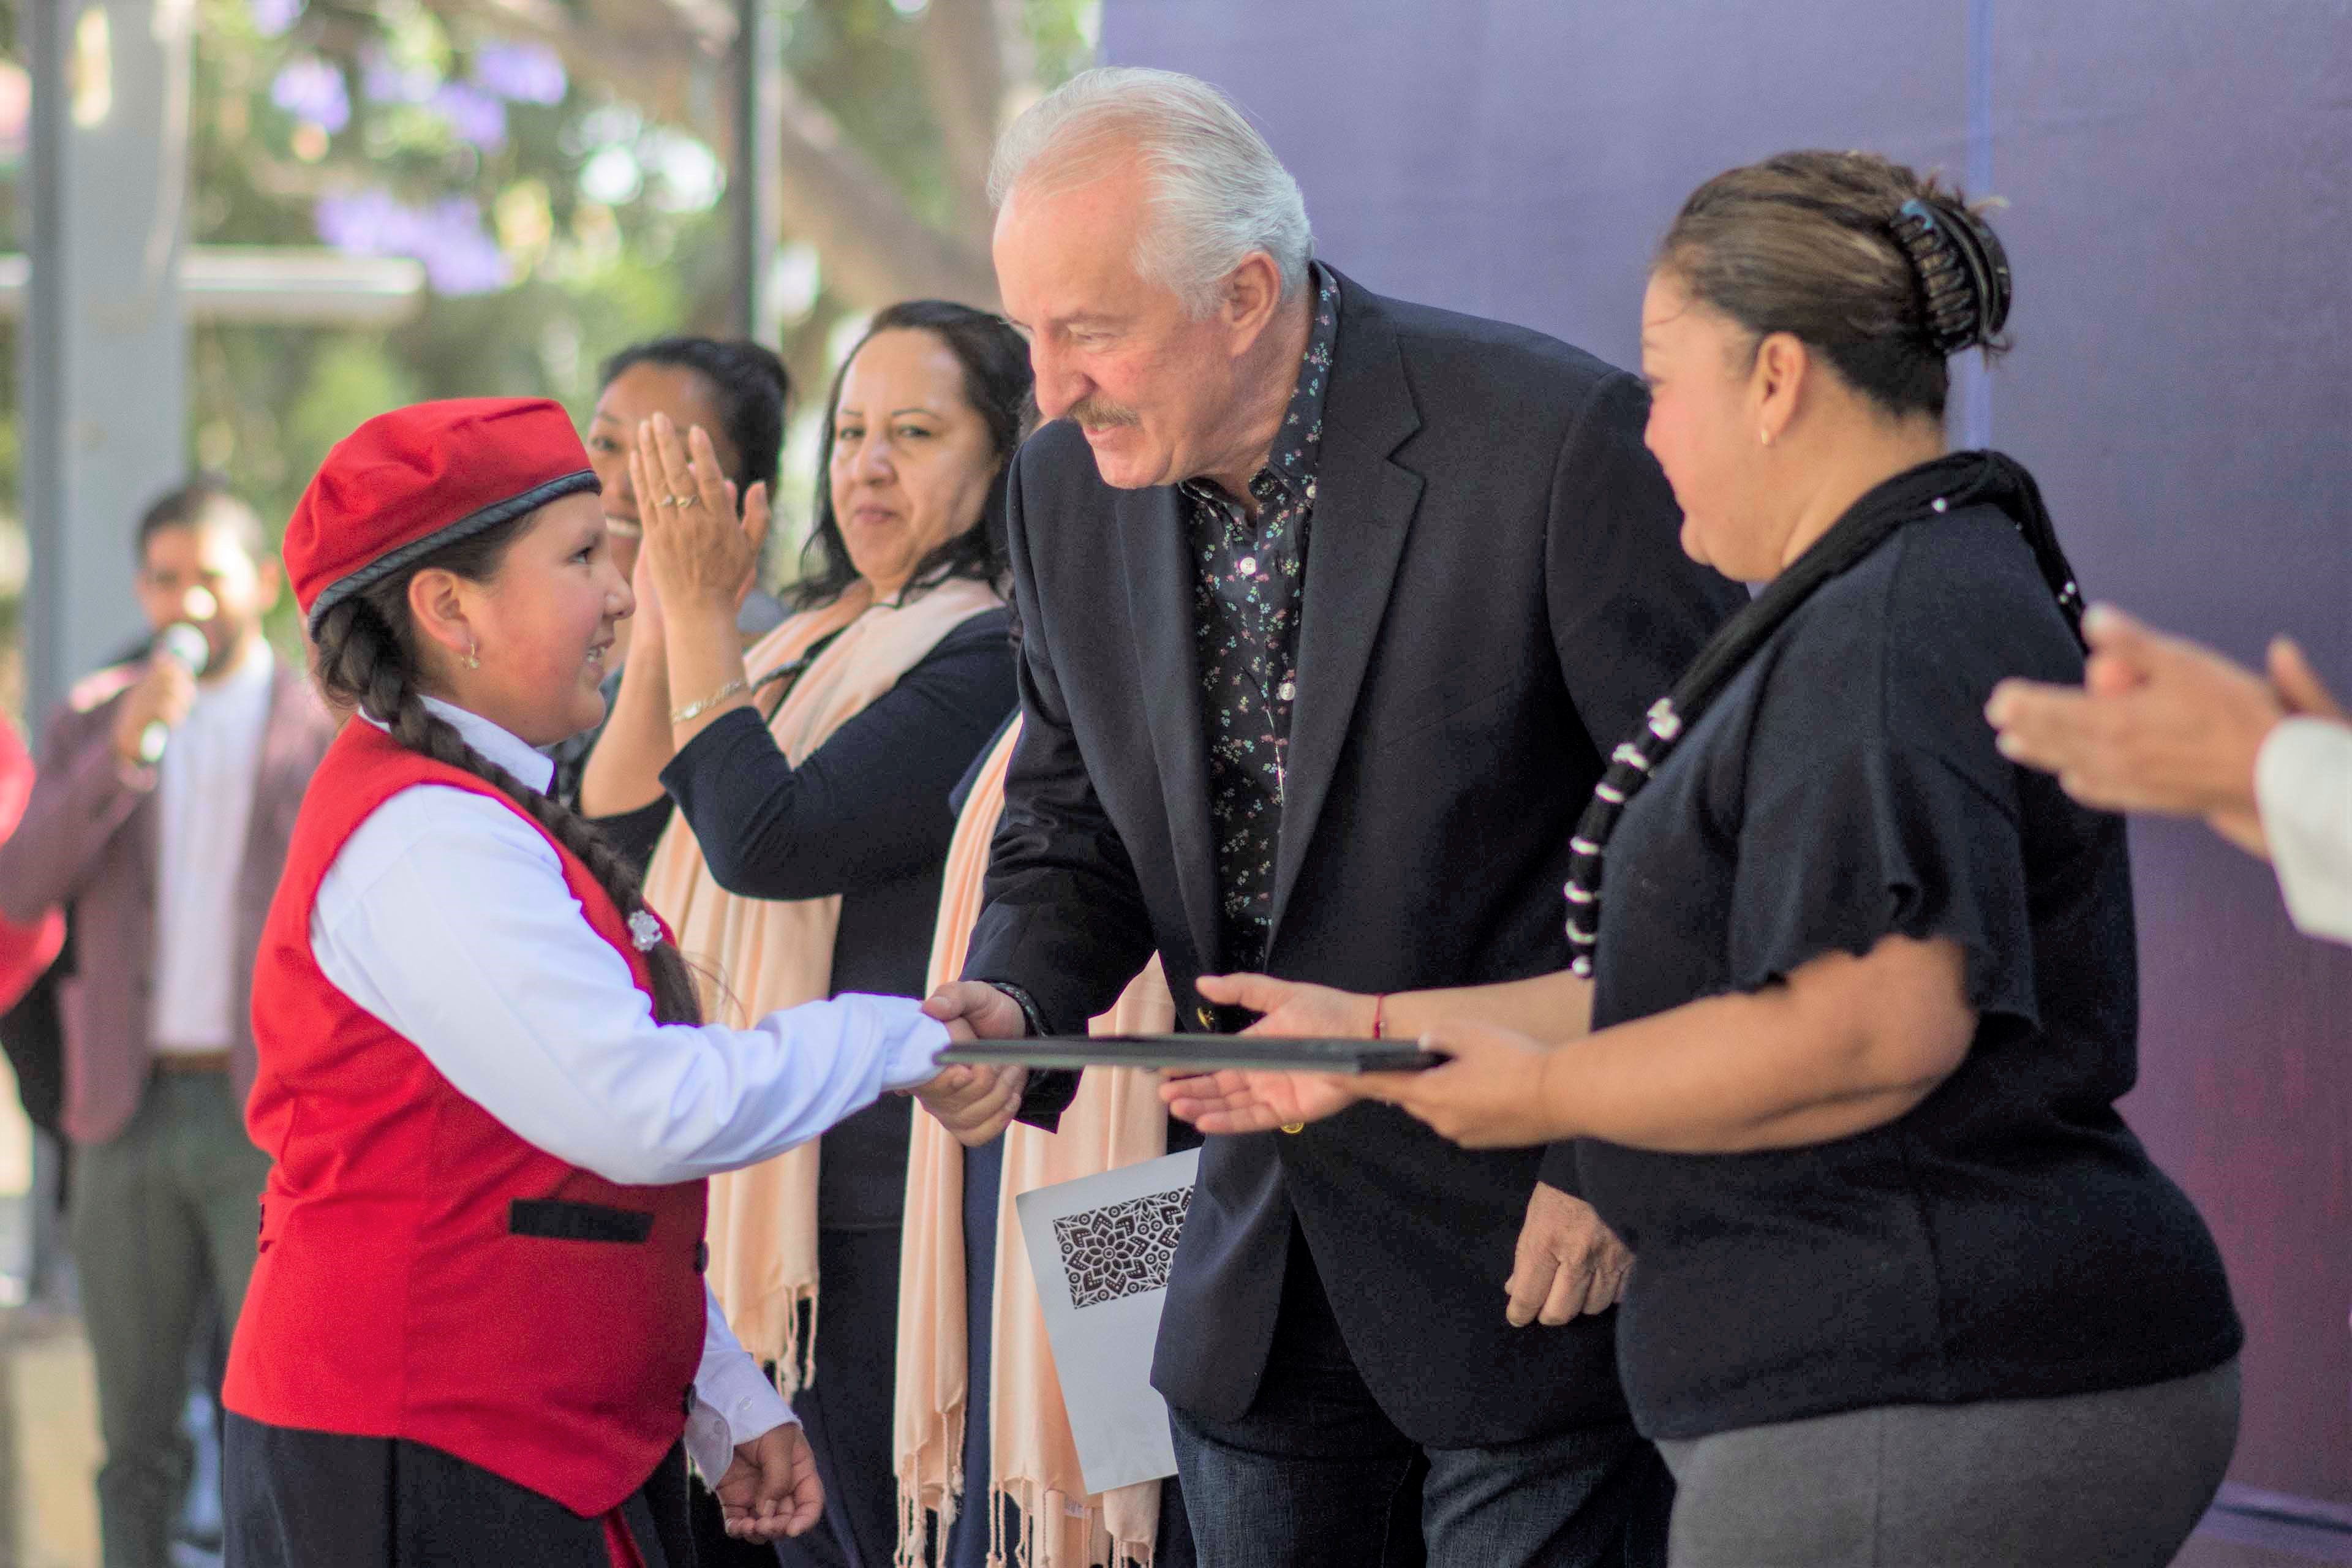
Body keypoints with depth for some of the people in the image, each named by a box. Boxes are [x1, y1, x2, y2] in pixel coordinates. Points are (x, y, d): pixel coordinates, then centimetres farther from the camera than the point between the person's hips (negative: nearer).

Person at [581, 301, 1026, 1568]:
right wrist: (667, 613, 1)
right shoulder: (814, 646, 15)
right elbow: (614, 823, 11)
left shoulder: (987, 658, -13)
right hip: (773, 1200, 9)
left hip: (891, 1214, -9)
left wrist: (701, 614, -15)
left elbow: (770, 844, -21)